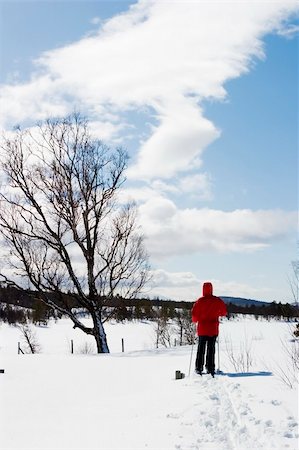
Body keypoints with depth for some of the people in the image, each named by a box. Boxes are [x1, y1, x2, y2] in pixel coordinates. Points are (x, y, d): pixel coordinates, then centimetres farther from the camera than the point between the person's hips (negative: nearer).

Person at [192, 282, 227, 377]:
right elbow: (224, 312, 10)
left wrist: (195, 320, 12)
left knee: (201, 348, 6)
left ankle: (199, 367, 3)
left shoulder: (200, 301, -9)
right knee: (211, 348, 7)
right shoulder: (218, 301, -1)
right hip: (214, 329, 1)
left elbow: (194, 314, -8)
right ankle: (210, 368, 5)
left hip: (202, 328, -1)